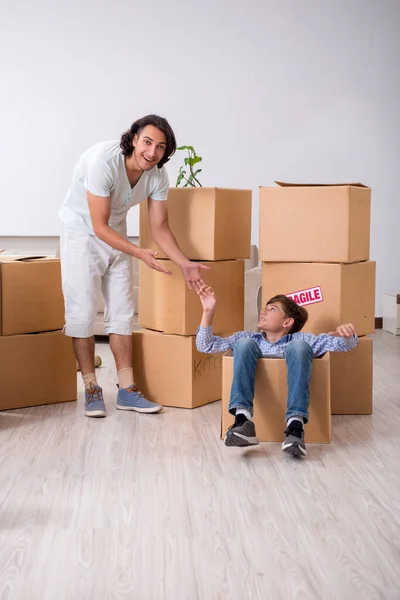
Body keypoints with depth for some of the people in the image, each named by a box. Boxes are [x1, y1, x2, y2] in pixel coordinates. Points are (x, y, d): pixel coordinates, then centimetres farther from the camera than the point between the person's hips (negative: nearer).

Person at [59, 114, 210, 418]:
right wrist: (140, 253, -36)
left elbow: (160, 227, -4)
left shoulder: (158, 176, -13)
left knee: (122, 311, 5)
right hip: (82, 231, -6)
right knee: (82, 311, -9)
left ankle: (127, 390, 10)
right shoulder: (104, 161, -31)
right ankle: (91, 389, 4)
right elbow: (99, 226, -28)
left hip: (116, 234, 6)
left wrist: (185, 264, -17)